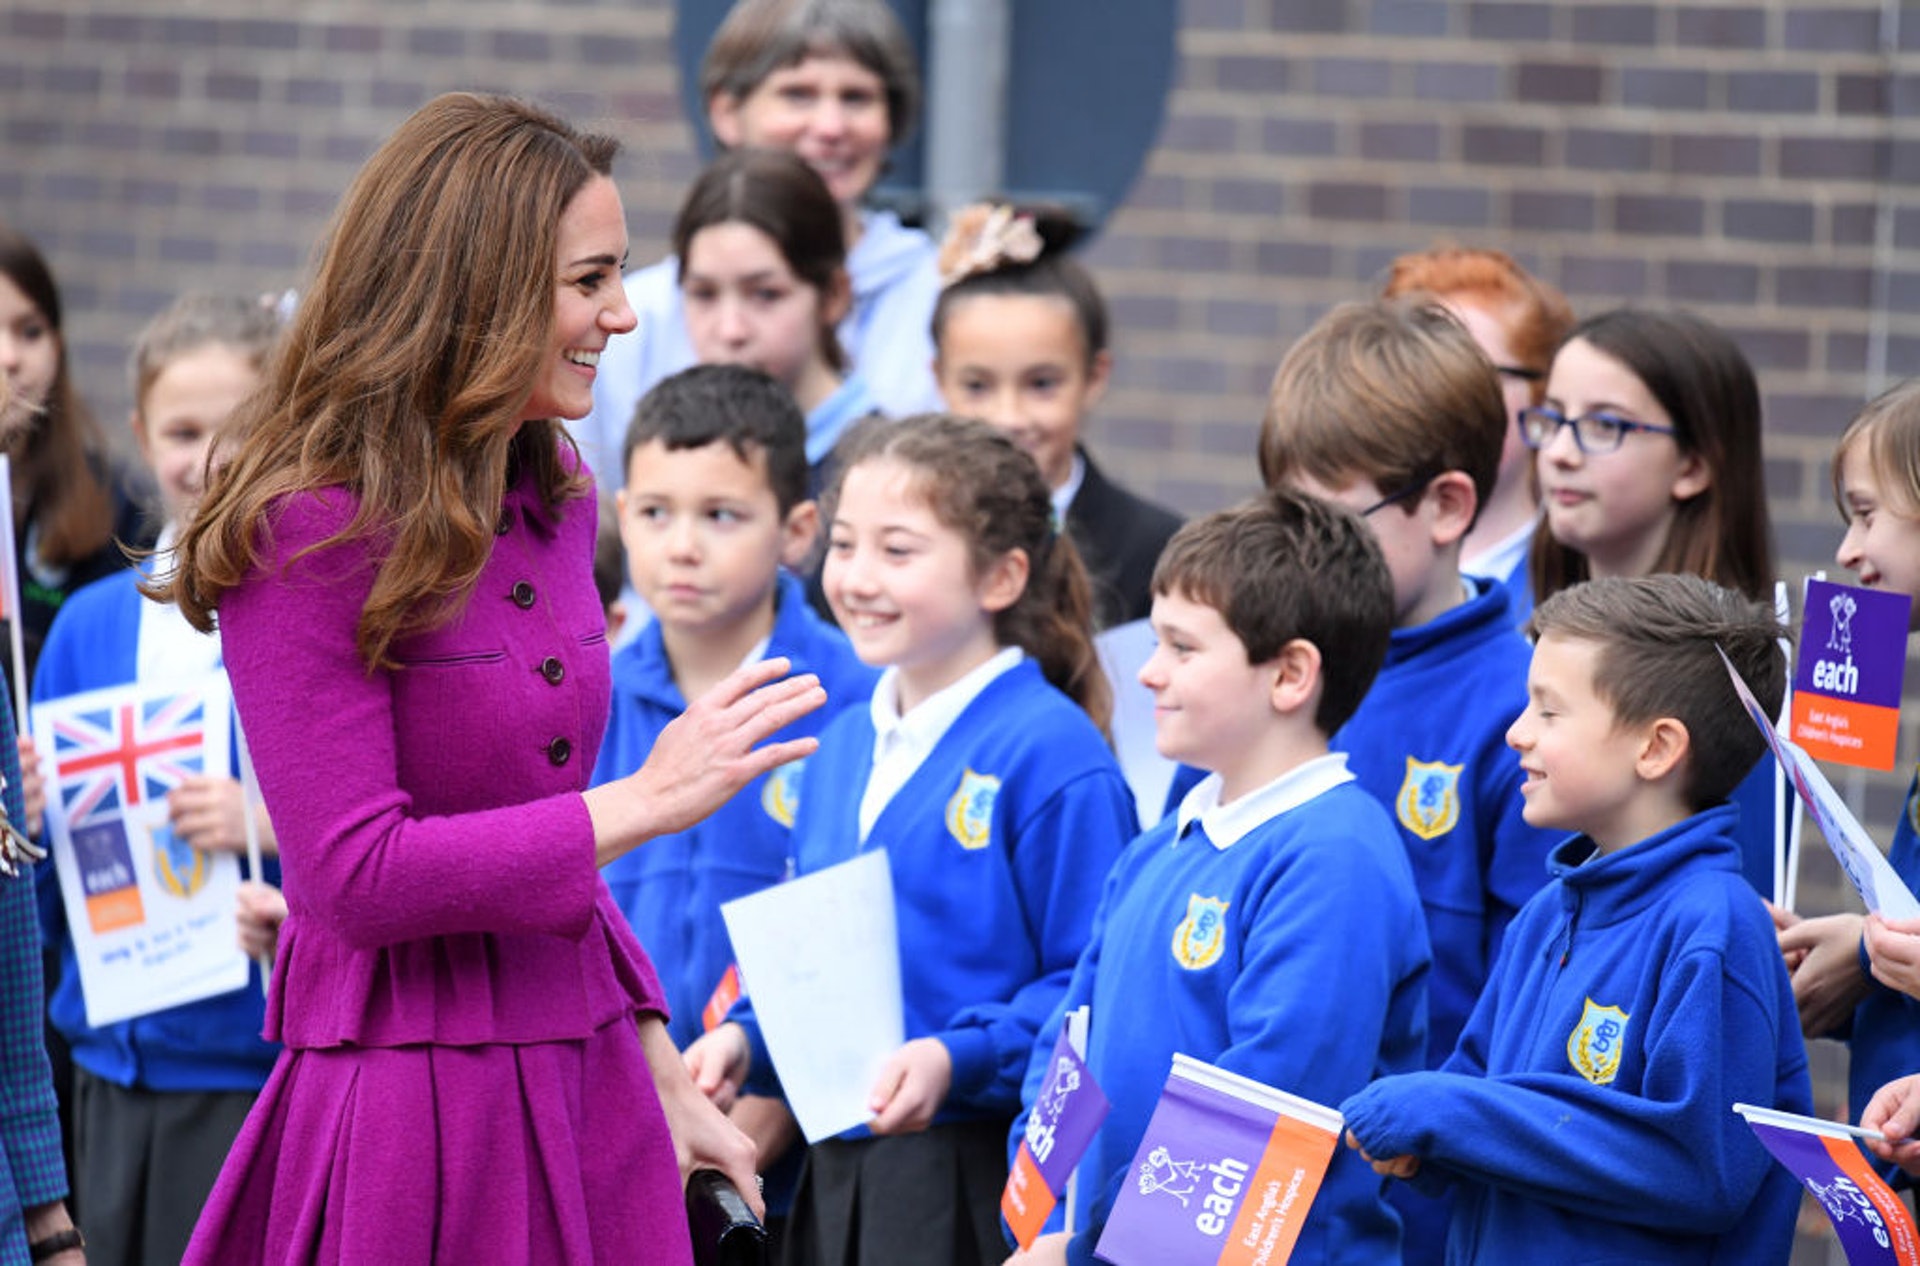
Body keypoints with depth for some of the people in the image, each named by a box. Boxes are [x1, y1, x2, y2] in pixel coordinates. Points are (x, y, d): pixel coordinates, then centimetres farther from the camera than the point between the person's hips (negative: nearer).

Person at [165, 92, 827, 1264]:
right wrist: (645, 802, -18)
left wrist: (660, 1070, 16)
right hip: (410, 1105, -7)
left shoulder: (553, 503, 11)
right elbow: (358, 876, -19)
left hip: (577, 1075, 7)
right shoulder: (309, 539, -14)